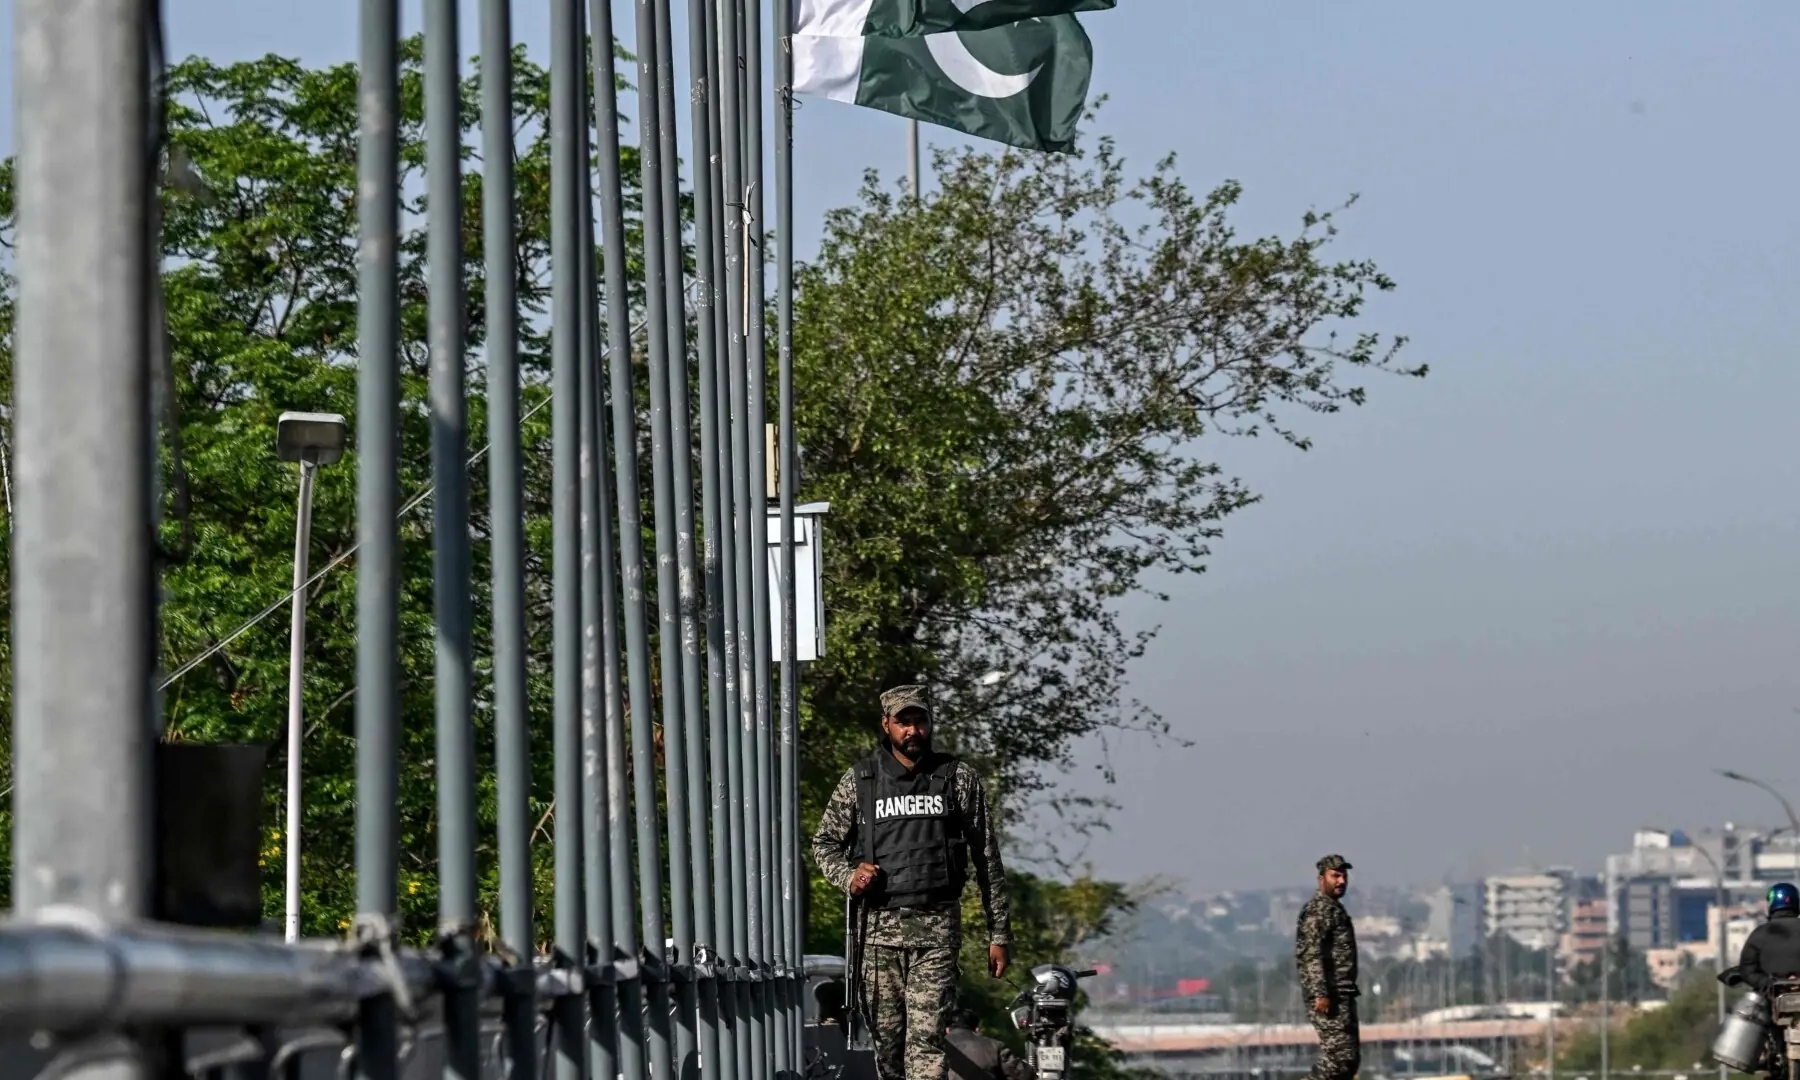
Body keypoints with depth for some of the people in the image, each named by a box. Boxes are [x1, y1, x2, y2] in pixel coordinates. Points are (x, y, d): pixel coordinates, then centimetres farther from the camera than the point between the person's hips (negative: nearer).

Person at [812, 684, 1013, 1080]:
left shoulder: (958, 778, 6)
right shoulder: (859, 780, 8)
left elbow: (987, 860, 8)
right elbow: (825, 842, 16)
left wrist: (999, 933, 6)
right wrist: (848, 876, -7)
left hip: (936, 929, -2)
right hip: (878, 926, 2)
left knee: (927, 1037, -11)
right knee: (886, 1036, 5)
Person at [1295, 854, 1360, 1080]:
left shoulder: (1334, 908, 21)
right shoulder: (1319, 909, -11)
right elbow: (1312, 954, -20)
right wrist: (1321, 994, -26)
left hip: (1341, 995, 10)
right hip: (1328, 996, -10)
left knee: (1350, 1057, 9)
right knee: (1339, 1054, -14)